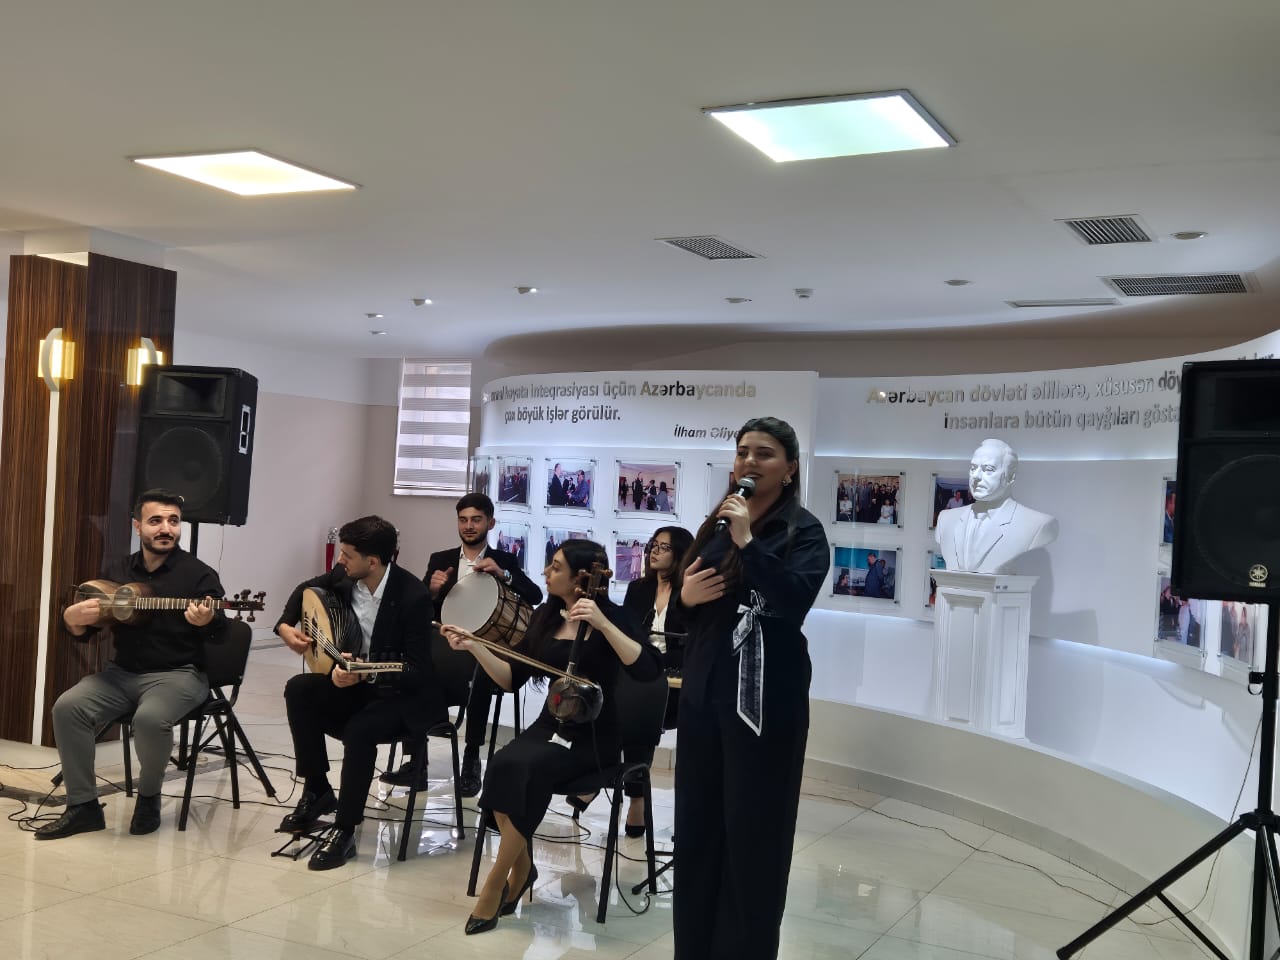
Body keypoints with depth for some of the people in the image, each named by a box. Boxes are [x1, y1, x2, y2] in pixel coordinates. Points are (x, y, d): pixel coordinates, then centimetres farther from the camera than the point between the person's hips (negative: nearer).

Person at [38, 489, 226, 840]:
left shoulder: (199, 574, -6)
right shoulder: (115, 571, 9)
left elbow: (220, 634, -15)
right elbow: (84, 632, 15)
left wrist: (207, 621, -38)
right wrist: (73, 619, -9)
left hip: (178, 674, -5)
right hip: (122, 672, 5)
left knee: (151, 718, -34)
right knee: (68, 707, -19)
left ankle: (148, 796, -3)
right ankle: (83, 806, -7)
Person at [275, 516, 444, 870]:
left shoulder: (413, 596, -26)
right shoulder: (347, 576, -6)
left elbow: (417, 669, -27)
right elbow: (307, 588, 17)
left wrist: (363, 674, -40)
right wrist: (285, 625, -1)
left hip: (405, 696, -7)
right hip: (357, 678, 7)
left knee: (359, 729, -33)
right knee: (299, 689, -15)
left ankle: (344, 830, -16)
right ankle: (317, 792, -1)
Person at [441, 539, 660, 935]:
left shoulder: (611, 615, -9)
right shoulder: (544, 616, 8)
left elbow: (648, 670, -25)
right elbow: (512, 679, 11)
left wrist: (602, 624, -31)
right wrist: (474, 646, -2)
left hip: (593, 736, -5)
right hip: (550, 725, 5)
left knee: (523, 767, -32)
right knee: (503, 765, -28)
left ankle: (497, 881, -15)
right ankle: (521, 867, -7)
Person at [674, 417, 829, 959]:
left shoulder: (802, 530, -4)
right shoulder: (715, 525, 12)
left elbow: (795, 599, -22)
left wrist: (748, 541, -23)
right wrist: (685, 595, -2)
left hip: (766, 698, -5)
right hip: (704, 691, 6)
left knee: (753, 834, -1)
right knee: (697, 827, 9)